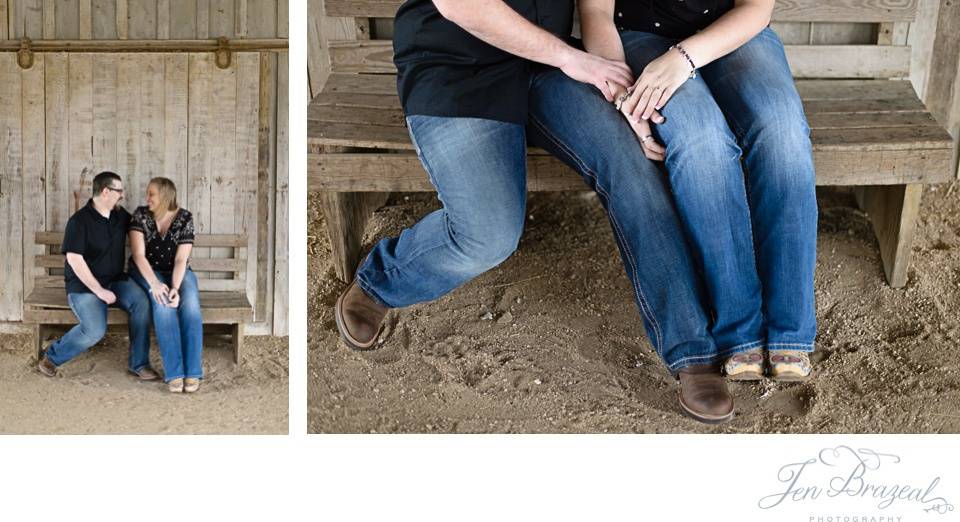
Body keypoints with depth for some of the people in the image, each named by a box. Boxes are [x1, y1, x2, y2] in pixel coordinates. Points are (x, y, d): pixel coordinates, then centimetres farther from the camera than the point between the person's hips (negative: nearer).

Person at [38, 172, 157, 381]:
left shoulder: (121, 215, 7)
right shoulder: (79, 220, -12)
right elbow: (74, 260, -18)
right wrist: (99, 291, -21)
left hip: (116, 280, 6)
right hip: (84, 284, -5)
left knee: (141, 302, -25)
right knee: (95, 330, -28)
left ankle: (138, 363, -14)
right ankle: (52, 356, 0)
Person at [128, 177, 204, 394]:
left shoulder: (185, 218, -8)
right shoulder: (141, 215, -7)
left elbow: (181, 259, -12)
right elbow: (138, 254, -14)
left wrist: (175, 288, -29)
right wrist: (155, 284, -28)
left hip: (177, 272, 1)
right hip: (147, 271, -1)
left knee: (190, 303, -31)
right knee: (162, 303, -33)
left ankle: (192, 371, -29)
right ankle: (174, 372, -34)